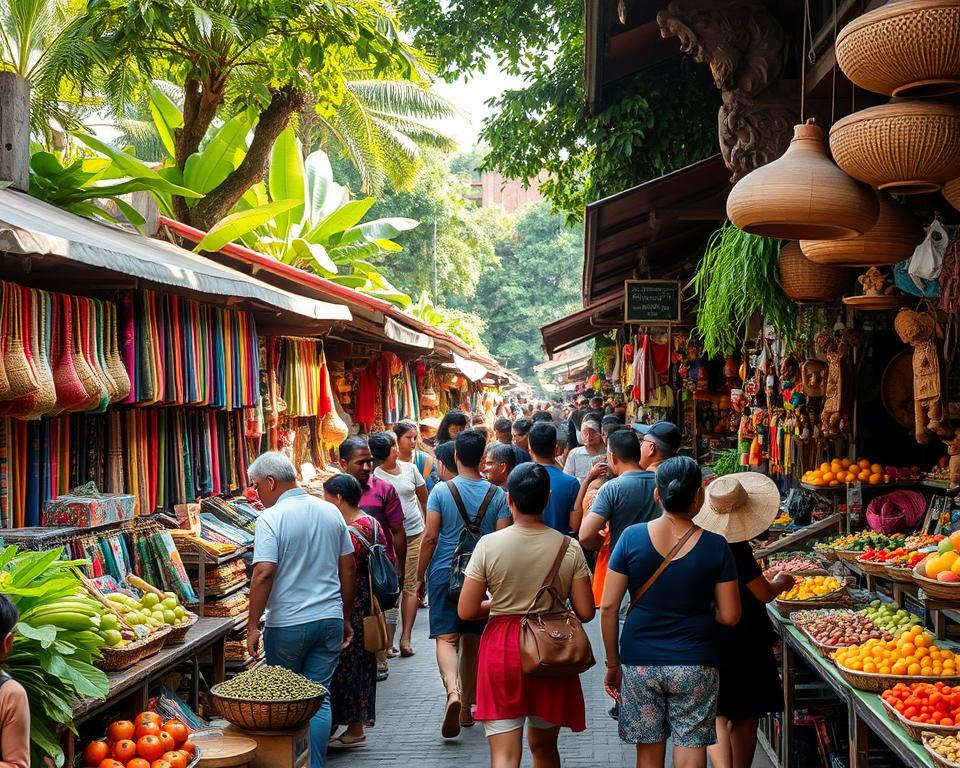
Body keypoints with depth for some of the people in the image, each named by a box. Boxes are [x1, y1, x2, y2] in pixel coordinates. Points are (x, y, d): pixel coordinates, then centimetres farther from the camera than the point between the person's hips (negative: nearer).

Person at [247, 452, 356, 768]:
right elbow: (349, 568, 9)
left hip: (288, 624, -4)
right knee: (319, 698, 8)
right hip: (330, 620, 4)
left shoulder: (271, 518, -12)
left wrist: (252, 626, -13)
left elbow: (264, 574, -20)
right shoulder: (331, 512, 6)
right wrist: (346, 618, 17)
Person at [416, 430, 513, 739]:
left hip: (444, 574, -2)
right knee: (472, 641, 14)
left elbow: (430, 537, -8)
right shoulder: (497, 495, -3)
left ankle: (452, 691, -28)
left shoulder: (441, 491, -7)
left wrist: (419, 577, 1)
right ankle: (467, 707, 23)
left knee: (446, 637, -2)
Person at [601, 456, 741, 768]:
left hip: (640, 663, 1)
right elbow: (730, 616, -4)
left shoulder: (632, 537, -7)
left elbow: (608, 607, -5)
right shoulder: (715, 546, -7)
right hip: (695, 664, -1)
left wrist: (612, 663, 6)